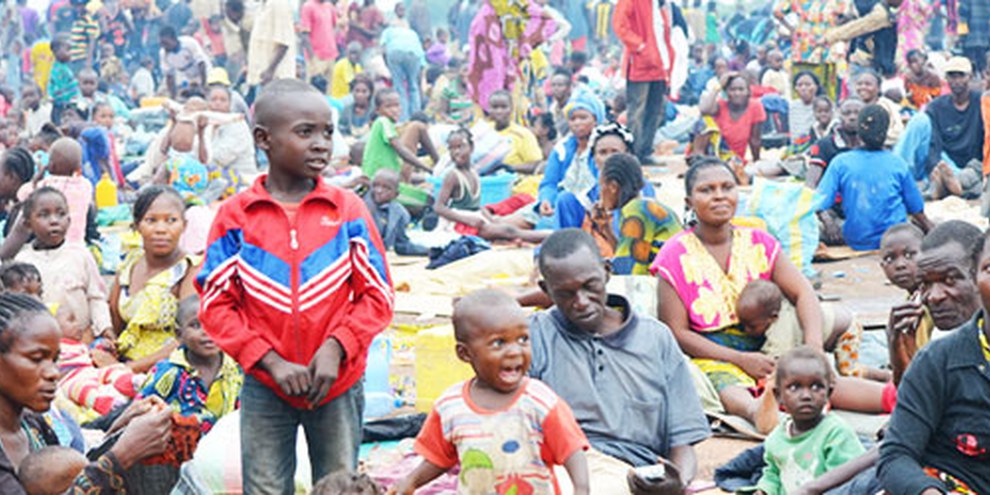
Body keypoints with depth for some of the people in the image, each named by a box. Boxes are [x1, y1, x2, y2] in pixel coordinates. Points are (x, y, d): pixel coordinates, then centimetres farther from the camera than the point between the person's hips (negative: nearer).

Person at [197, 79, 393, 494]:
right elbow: (216, 305, -3)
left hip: (339, 382, 1)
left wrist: (336, 347, -14)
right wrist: (271, 361, -12)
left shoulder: (348, 210, -1)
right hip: (265, 386, -1)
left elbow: (377, 296, 1)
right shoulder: (235, 216, -3)